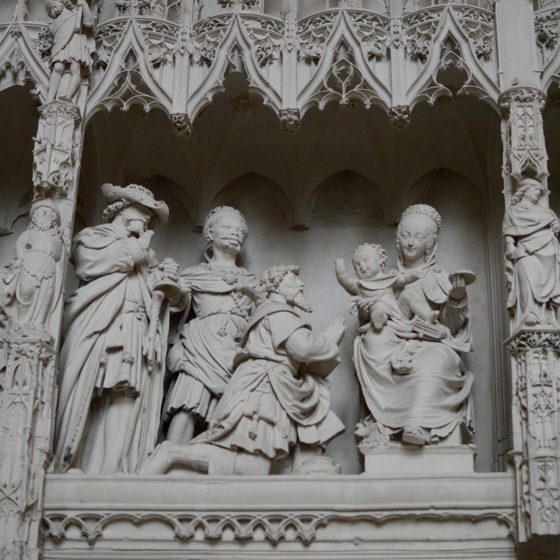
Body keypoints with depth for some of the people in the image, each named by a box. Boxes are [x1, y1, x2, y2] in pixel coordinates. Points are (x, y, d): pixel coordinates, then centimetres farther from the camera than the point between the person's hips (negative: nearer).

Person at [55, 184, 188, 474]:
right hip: (99, 333, -4)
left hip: (138, 340, 4)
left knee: (125, 410, -10)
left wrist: (172, 286, -1)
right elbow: (90, 264, -6)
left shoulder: (148, 255, 30)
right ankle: (72, 469, -16)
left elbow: (176, 302, 23)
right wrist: (136, 247, 6)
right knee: (88, 404, -15)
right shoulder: (92, 236, 19)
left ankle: (112, 472, -15)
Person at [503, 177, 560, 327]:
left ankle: (548, 319, -19)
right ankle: (529, 314, -39)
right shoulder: (513, 210, 19)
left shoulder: (544, 210, 31)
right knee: (528, 278, -28)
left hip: (547, 252, 4)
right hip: (526, 252, -4)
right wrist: (510, 246, -10)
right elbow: (508, 232, 8)